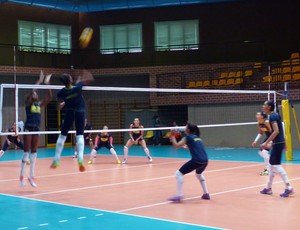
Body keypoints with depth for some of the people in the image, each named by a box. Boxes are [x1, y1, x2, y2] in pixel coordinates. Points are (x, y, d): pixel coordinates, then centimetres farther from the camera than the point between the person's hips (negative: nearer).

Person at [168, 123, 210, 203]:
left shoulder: (188, 137, 2)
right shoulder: (197, 137, 23)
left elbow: (176, 145, 1)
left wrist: (172, 136, 13)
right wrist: (184, 145, 45)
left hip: (196, 160, -8)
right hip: (205, 160, 8)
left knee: (179, 174, 2)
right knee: (199, 174, 37)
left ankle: (178, 196, -5)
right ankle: (206, 194, 34)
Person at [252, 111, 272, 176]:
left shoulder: (267, 122, -25)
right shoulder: (259, 123, -1)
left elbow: (272, 132, -25)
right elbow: (260, 133, 12)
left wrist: (270, 143, -33)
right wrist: (255, 141, 2)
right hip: (268, 137, 9)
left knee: (264, 151, -19)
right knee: (261, 152, 8)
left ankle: (267, 169, -10)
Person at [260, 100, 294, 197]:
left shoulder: (272, 116, -15)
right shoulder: (275, 115, 14)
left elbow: (276, 131, -25)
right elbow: (279, 130, 20)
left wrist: (266, 143, -26)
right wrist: (284, 143, 26)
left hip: (278, 143, -10)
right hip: (277, 143, 10)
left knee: (277, 165, -8)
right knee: (272, 165, 14)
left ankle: (289, 188, -8)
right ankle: (268, 188, 21)